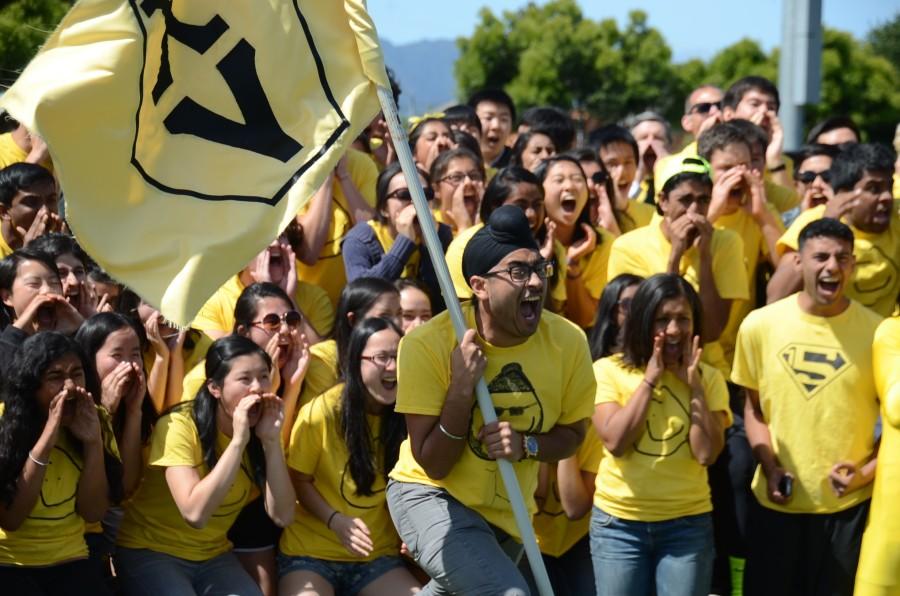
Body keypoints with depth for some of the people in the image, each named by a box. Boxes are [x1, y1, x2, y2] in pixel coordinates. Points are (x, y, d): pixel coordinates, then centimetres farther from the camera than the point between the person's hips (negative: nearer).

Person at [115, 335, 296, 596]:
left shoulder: (260, 429, -3)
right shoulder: (179, 426, -19)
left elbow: (282, 516, -11)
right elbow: (195, 513, -30)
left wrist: (272, 440, -19)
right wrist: (238, 439, -30)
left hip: (214, 555, 4)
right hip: (151, 552, -4)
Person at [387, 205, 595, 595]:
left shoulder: (567, 341, -15)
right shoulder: (429, 343, -23)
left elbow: (571, 434, 1)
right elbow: (433, 466, -20)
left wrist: (526, 445, -21)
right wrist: (462, 387, -33)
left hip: (509, 509, 6)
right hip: (431, 497, -5)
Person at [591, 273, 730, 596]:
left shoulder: (708, 378, 2)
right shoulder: (608, 370, -3)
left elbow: (706, 453, -10)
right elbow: (615, 441, -16)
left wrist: (694, 384, -11)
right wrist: (650, 378, -13)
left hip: (688, 523, 1)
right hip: (619, 522, -1)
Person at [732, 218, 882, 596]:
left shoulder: (877, 332, -6)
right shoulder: (759, 325, -3)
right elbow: (754, 407, 7)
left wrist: (866, 472, -14)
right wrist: (769, 467, -6)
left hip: (849, 505, -1)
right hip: (776, 502, 1)